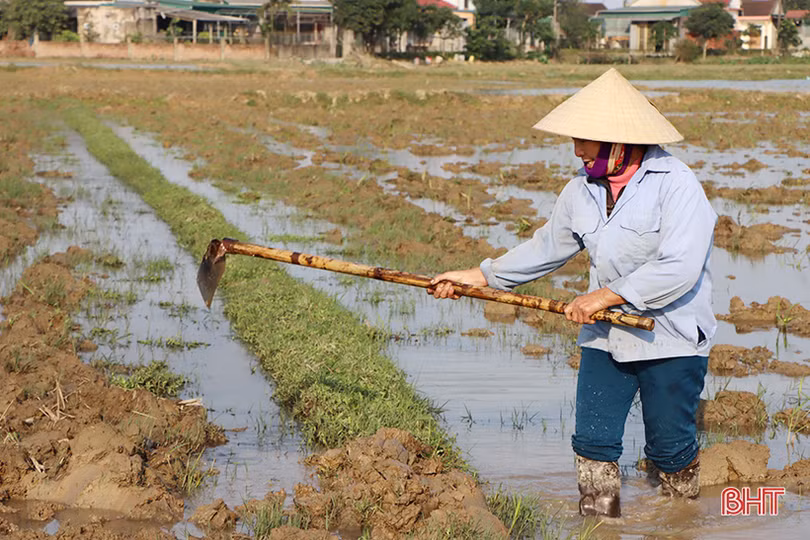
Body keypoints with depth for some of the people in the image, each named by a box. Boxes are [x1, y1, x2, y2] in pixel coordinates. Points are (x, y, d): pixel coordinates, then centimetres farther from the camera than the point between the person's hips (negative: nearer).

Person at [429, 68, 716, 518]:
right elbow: (547, 248, 17)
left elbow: (679, 268, -26)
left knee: (670, 446, 5)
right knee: (593, 440, 2)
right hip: (605, 336, 6)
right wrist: (479, 276, 16)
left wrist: (606, 296, -23)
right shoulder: (583, 190, 5)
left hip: (671, 340, -5)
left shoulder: (677, 185, -16)